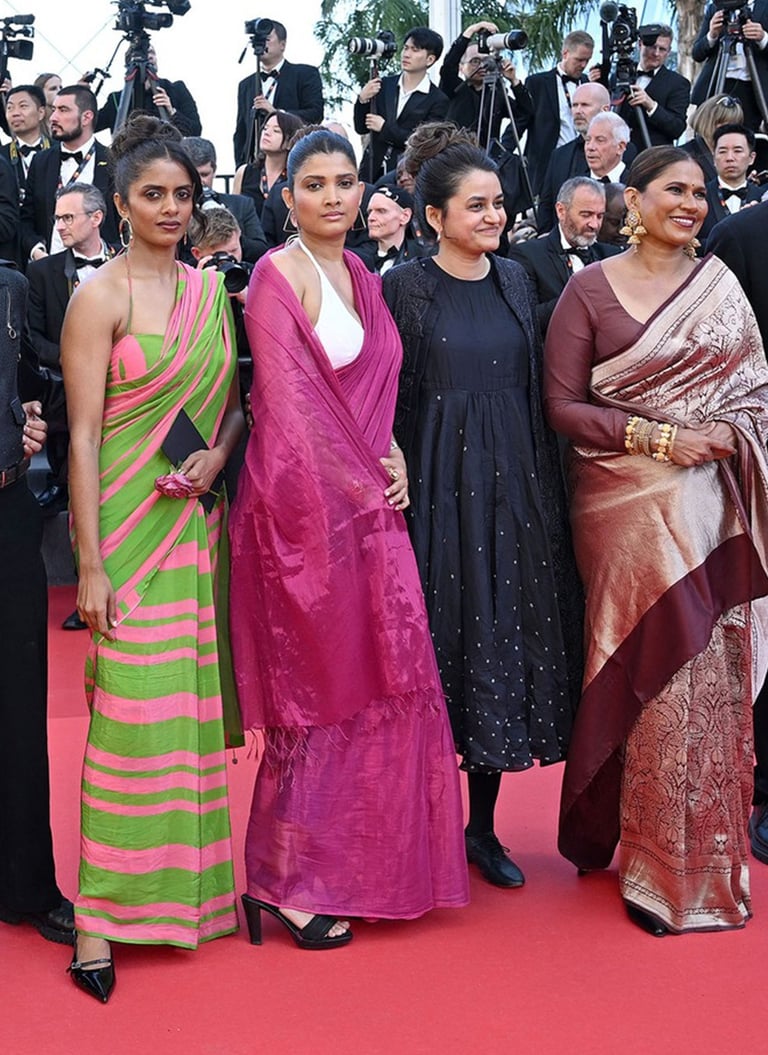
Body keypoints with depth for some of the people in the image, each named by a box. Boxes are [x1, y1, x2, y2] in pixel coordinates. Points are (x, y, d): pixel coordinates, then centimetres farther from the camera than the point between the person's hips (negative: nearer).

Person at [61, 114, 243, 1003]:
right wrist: (89, 563, -15)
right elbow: (83, 435, -11)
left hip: (199, 521, 6)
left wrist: (217, 456, -6)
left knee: (195, 703, 10)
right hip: (127, 522, -6)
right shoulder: (99, 295, -7)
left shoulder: (210, 289, 11)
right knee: (130, 711, -7)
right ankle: (101, 915, 2)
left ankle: (191, 884, 23)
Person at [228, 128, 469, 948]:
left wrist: (394, 463, 0)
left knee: (367, 688, 11)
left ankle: (353, 868, 22)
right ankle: (286, 881, 9)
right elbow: (290, 403, -15)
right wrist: (361, 489, -14)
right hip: (310, 507, -8)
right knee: (322, 692, -2)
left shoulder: (359, 275, 14)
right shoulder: (279, 275, -10)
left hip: (365, 505, 8)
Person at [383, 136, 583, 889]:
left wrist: (541, 485, 9)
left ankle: (483, 826, 17)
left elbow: (533, 391, 13)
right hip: (436, 485, -4)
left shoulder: (514, 281, 11)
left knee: (506, 636, 6)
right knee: (439, 637, 0)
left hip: (510, 486, 5)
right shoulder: (404, 287, -4)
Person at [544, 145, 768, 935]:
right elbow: (562, 406, -4)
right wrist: (657, 437, -14)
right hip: (626, 503, -3)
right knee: (652, 670, -1)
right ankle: (664, 869, 13)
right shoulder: (589, 290, -1)